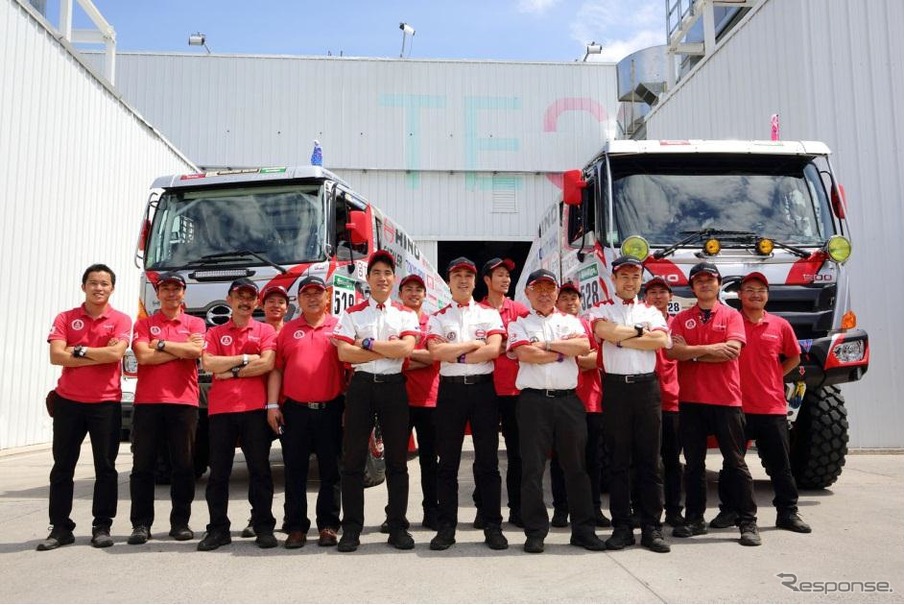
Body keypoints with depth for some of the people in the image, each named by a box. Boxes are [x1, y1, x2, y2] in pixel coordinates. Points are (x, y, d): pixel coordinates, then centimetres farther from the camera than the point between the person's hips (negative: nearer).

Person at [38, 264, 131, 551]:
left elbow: (116, 353, -17)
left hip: (106, 403, -2)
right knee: (62, 466, 8)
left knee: (105, 467, 4)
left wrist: (78, 350, -10)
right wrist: (100, 356, -14)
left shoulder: (121, 320, 0)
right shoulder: (65, 318, 4)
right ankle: (60, 527, 18)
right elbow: (56, 356, -9)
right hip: (68, 401, 2)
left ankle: (102, 526, 14)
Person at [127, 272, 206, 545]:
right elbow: (143, 356, -6)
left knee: (183, 465, 3)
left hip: (183, 402, 0)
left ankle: (180, 522, 14)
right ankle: (141, 523, 12)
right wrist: (182, 350, -4)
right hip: (147, 402, 1)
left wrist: (161, 344, -3)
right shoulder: (144, 323, 11)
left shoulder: (195, 323, 10)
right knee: (142, 465, 3)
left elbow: (196, 351, -10)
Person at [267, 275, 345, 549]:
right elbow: (276, 369, 8)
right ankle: (296, 527, 16)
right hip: (294, 410, 2)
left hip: (330, 410, -1)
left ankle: (328, 526, 16)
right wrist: (272, 405, 0)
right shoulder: (287, 330, 11)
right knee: (295, 472, 6)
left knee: (330, 471, 6)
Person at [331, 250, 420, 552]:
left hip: (394, 386, 0)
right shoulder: (352, 314, 6)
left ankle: (398, 526, 16)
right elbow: (344, 353, -7)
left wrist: (368, 343, -9)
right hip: (361, 385, 0)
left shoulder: (406, 314, 8)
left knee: (397, 459, 6)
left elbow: (406, 348, -10)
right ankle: (351, 528, 12)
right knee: (353, 459, 2)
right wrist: (388, 349, -8)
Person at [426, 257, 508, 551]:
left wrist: (455, 354, -9)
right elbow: (436, 351, -10)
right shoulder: (438, 317, 8)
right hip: (451, 389, 0)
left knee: (488, 460, 5)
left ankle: (493, 526, 14)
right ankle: (446, 526, 15)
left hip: (483, 387, 0)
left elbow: (494, 349, -9)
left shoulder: (490, 314, 8)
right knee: (448, 461, 5)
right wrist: (473, 344, -8)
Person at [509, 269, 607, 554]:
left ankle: (583, 529, 17)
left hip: (568, 400, 2)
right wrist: (565, 348, -4)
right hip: (534, 401, -2)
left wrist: (547, 344, -7)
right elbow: (525, 354, -12)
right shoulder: (519, 324, 8)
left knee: (576, 466, 7)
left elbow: (584, 346, -5)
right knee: (532, 468, 1)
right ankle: (535, 532, 11)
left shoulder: (570, 321, 15)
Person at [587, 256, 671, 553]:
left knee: (649, 460, 4)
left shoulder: (651, 312, 13)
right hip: (616, 387, -2)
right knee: (618, 460, 5)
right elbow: (605, 331, -16)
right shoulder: (601, 310, 8)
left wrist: (622, 339, -9)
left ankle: (652, 527, 12)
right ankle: (622, 526, 13)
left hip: (646, 386, 2)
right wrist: (640, 332, -4)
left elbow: (663, 340, -6)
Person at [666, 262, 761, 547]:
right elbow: (672, 350, -7)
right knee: (693, 463, 9)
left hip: (726, 398, -2)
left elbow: (733, 351, -11)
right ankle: (695, 519, 19)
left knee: (735, 462, 3)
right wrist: (710, 348, -13)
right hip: (690, 400, 2)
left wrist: (692, 353, -9)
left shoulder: (732, 316, 5)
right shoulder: (681, 318, 9)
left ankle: (748, 522, 10)